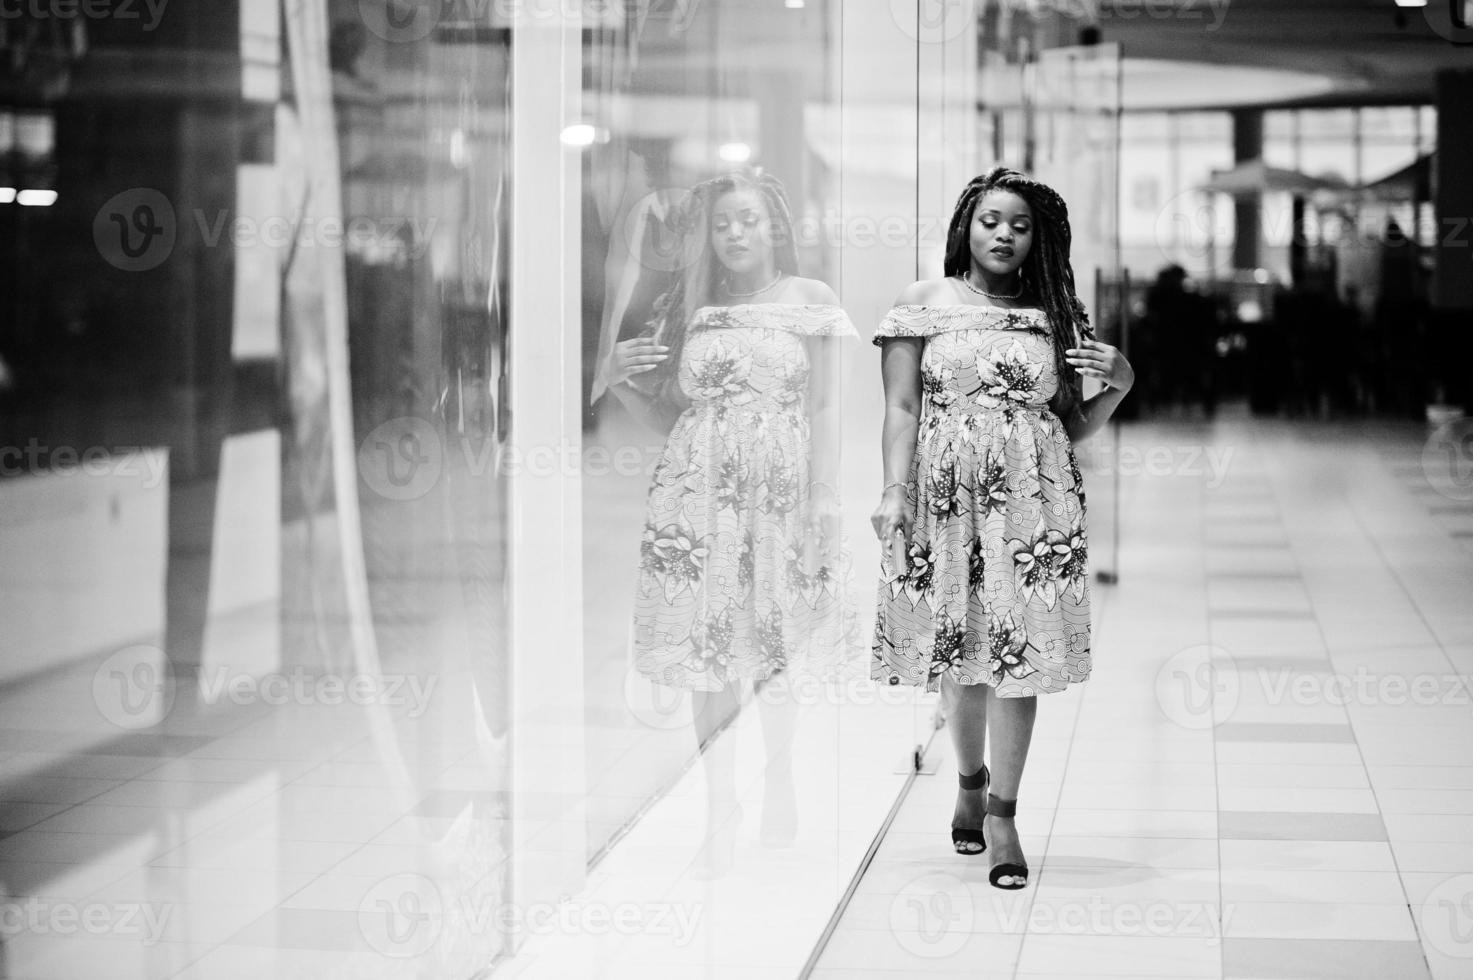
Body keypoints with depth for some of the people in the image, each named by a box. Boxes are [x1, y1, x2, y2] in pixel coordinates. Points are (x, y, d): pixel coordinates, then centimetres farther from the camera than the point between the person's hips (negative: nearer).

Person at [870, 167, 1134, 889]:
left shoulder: (1055, 315, 12)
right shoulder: (923, 304, 7)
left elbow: (1073, 427, 15)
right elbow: (902, 409, 2)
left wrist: (1120, 384, -1)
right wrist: (894, 492, -7)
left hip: (1033, 501, 1)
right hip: (945, 496, -1)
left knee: (1018, 649, -4)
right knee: (958, 648, 4)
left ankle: (1002, 813, 3)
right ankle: (970, 781, 30)